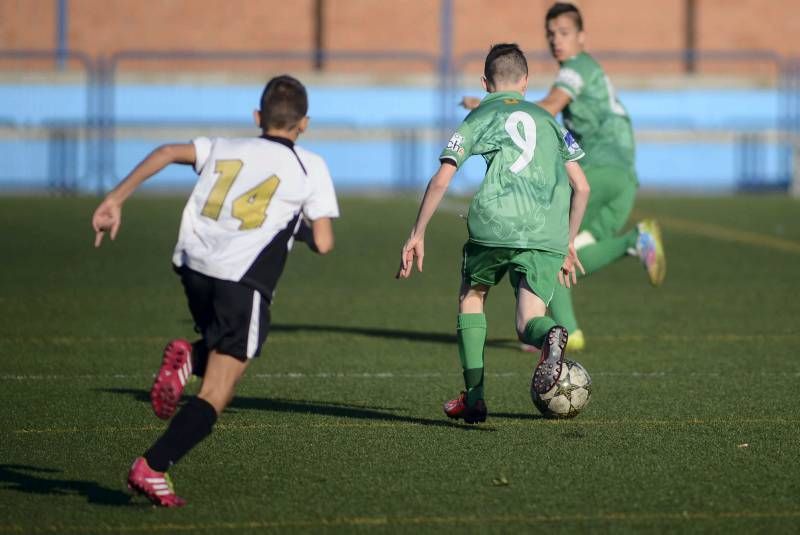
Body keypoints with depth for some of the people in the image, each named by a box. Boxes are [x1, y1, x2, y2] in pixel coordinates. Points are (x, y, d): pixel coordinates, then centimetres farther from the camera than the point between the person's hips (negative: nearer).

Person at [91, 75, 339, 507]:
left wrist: (115, 199, -4)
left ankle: (189, 358, -2)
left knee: (223, 350, 31)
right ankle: (152, 468, -22)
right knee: (216, 395, -4)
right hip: (243, 282, -4)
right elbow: (323, 244, 4)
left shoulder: (223, 149, 19)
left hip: (193, 268, 4)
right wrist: (302, 227, 26)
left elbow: (168, 152, 0)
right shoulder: (310, 167, 11)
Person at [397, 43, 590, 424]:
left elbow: (441, 180, 5)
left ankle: (474, 396, 11)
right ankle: (549, 336, -36)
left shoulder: (479, 117, 15)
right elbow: (581, 187, 20)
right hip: (548, 234, 2)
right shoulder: (548, 120, 25)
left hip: (495, 224, -2)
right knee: (528, 323, 3)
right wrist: (568, 244, 30)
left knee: (471, 297, 22)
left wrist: (417, 235, 11)